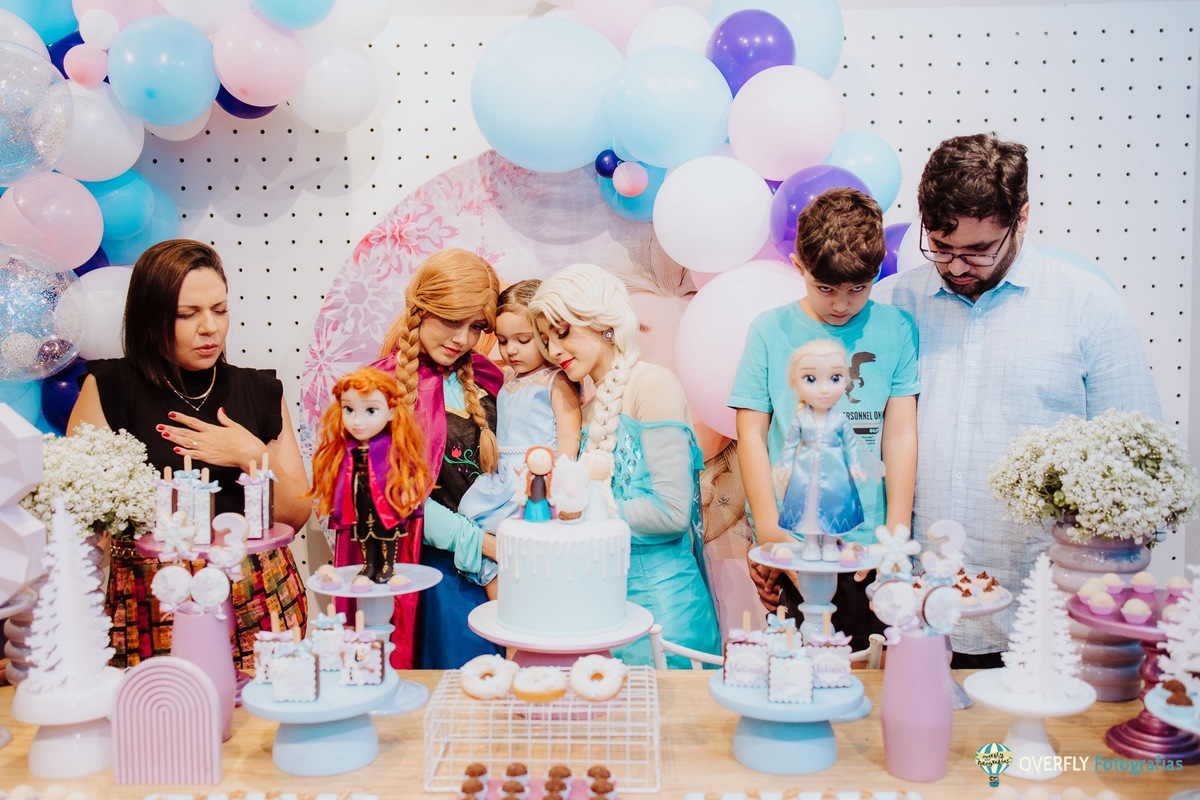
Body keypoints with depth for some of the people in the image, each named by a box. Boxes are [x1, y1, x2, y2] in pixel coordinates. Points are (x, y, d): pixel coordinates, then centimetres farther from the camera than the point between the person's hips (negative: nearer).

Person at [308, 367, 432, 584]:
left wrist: (408, 499, -10)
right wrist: (339, 509, 6)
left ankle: (387, 567, 23)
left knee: (387, 539, 8)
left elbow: (408, 475, -9)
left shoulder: (394, 449, -14)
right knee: (364, 537, 15)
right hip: (360, 510, 4)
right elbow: (341, 481, 5)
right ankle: (369, 565, 31)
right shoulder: (347, 451, -2)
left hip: (386, 507, -4)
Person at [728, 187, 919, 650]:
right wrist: (769, 533, -5)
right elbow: (751, 435, 0)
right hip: (790, 546, 0)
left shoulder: (896, 330, 2)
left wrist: (897, 535, -2)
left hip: (868, 546, 1)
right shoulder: (770, 331, 0)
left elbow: (901, 435, 2)